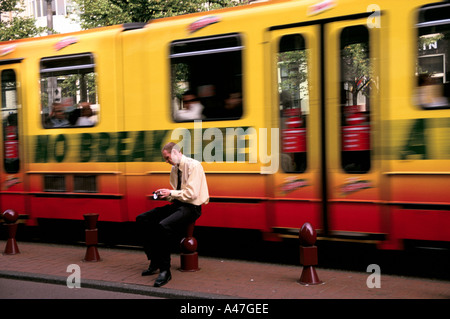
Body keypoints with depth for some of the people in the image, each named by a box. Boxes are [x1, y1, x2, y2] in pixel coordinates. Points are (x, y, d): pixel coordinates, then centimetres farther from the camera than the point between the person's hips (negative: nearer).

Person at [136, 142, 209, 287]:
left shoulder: (193, 166, -13)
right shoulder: (174, 169, 13)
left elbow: (191, 193, -21)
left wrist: (171, 193, -15)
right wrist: (166, 194, 0)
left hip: (191, 207, -9)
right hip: (176, 204, 9)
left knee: (163, 225, -34)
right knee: (142, 219, -2)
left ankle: (165, 271, -24)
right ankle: (154, 262, 1)